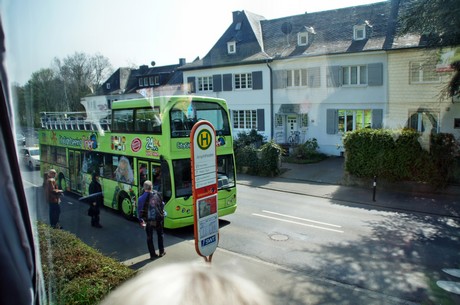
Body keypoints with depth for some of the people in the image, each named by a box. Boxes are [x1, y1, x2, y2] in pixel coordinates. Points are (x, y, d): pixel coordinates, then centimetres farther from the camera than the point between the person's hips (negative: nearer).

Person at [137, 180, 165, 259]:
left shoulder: (141, 198, -14)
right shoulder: (157, 194, -10)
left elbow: (139, 211, -10)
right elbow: (162, 205, 2)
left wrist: (141, 220, 3)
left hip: (148, 221, -1)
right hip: (159, 219, 1)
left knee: (149, 238, 14)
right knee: (160, 235, 21)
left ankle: (153, 255, 18)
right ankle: (161, 252, 29)